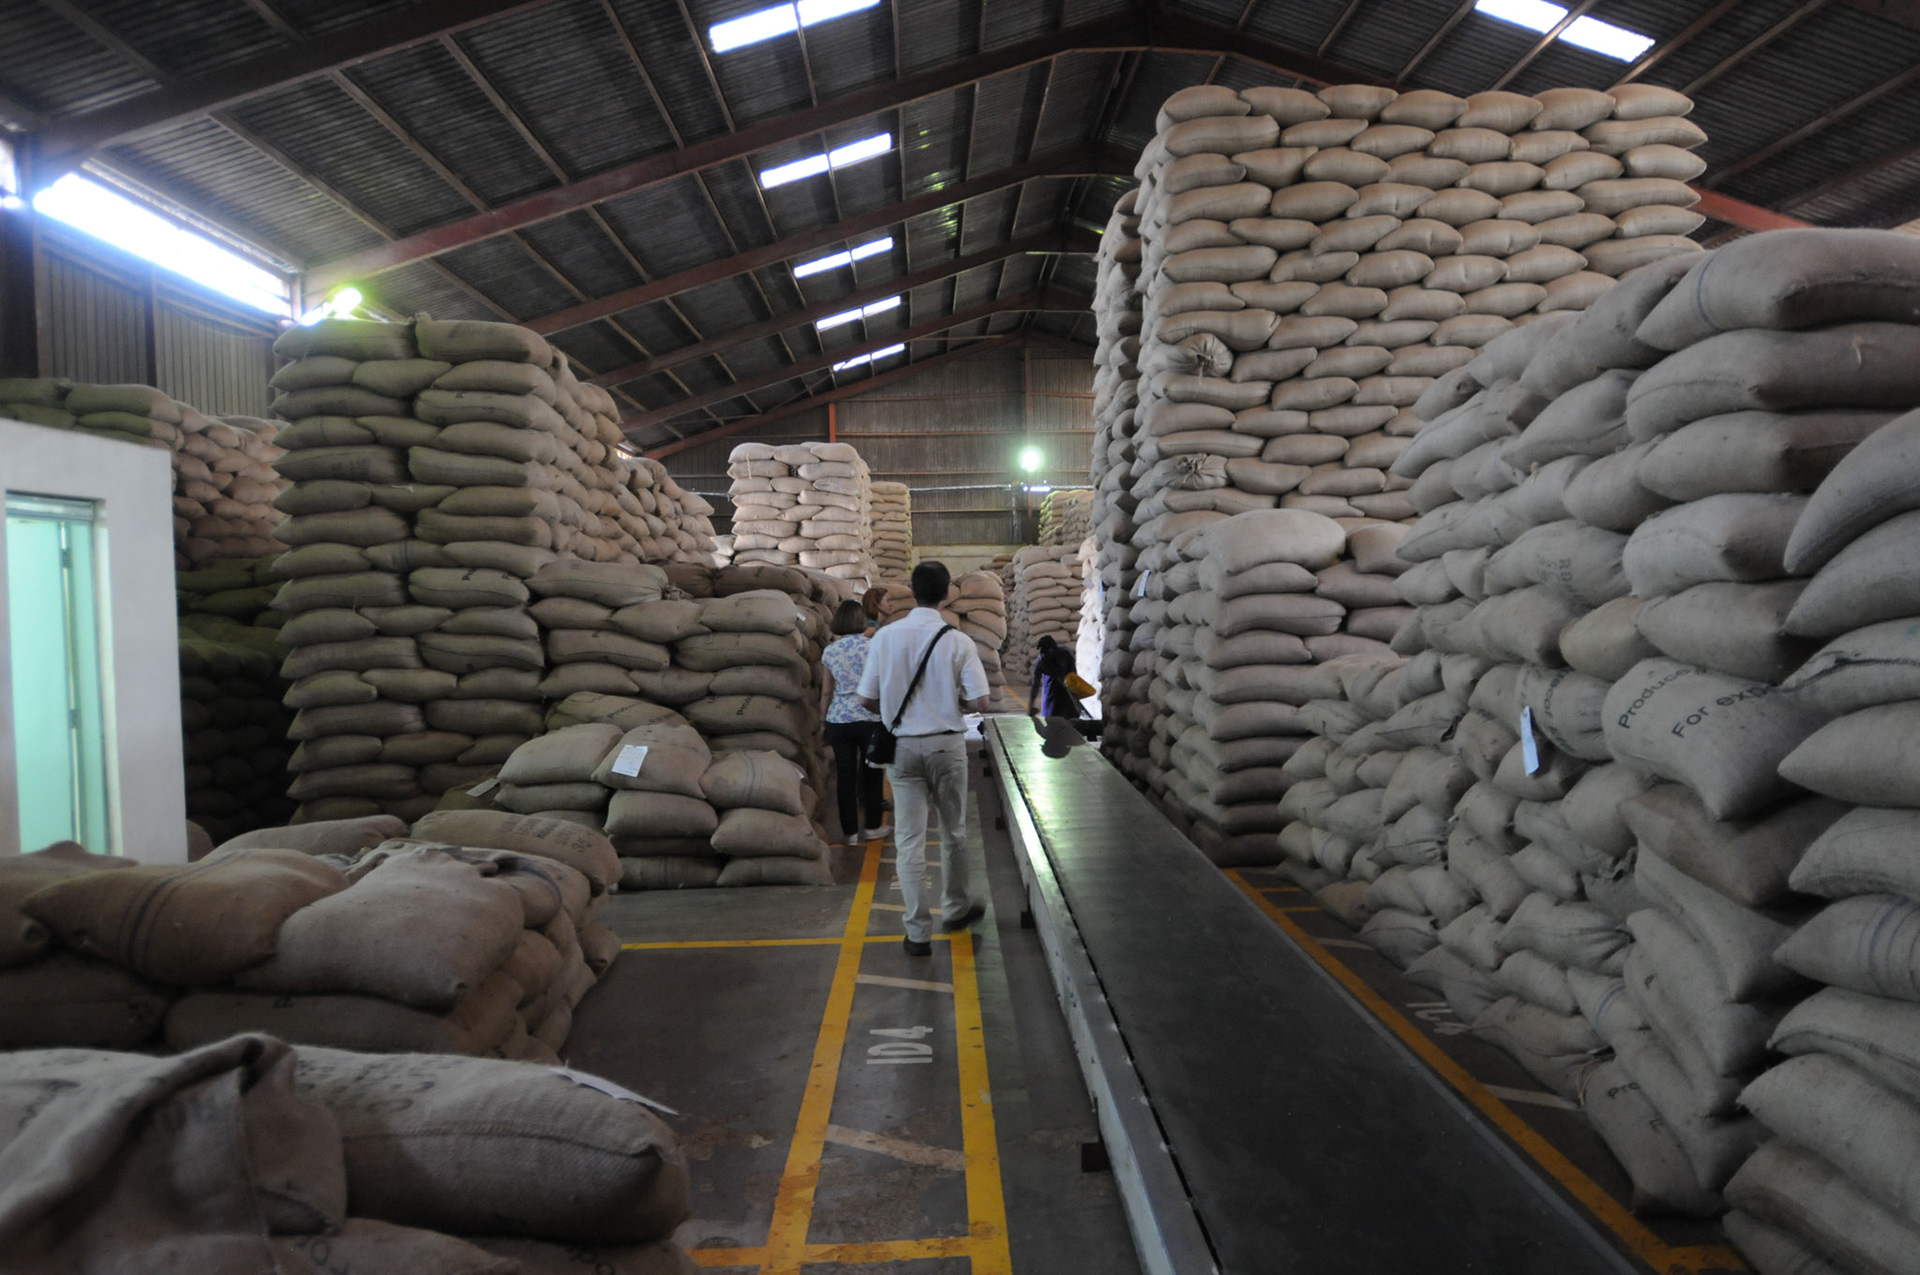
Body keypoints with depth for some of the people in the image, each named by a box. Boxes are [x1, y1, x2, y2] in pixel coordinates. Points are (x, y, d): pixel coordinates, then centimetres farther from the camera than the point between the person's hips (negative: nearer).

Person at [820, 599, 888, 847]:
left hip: (838, 719, 2)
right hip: (869, 718, -2)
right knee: (871, 772, 12)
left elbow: (826, 690, 9)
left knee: (845, 775, 7)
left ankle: (851, 831, 12)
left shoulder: (830, 651, 3)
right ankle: (873, 826, 22)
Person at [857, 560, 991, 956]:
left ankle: (918, 932, 8)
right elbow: (979, 703, -12)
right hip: (946, 744, -1)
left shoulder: (884, 637, -6)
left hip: (902, 746, 1)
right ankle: (956, 909, 35)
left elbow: (867, 700, -3)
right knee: (953, 832, 18)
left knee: (909, 839, 6)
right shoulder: (958, 642, -11)